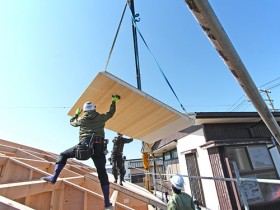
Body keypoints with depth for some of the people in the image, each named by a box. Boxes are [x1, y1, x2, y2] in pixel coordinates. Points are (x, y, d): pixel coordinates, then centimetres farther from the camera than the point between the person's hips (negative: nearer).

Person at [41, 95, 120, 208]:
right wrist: (113, 101, 43)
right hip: (99, 147, 2)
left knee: (63, 155, 22)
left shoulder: (82, 119, 15)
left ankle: (54, 177, 7)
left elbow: (72, 122, 35)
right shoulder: (101, 117, 15)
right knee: (102, 174, 10)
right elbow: (111, 113, 30)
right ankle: (107, 201, 12)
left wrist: (76, 114, 53)